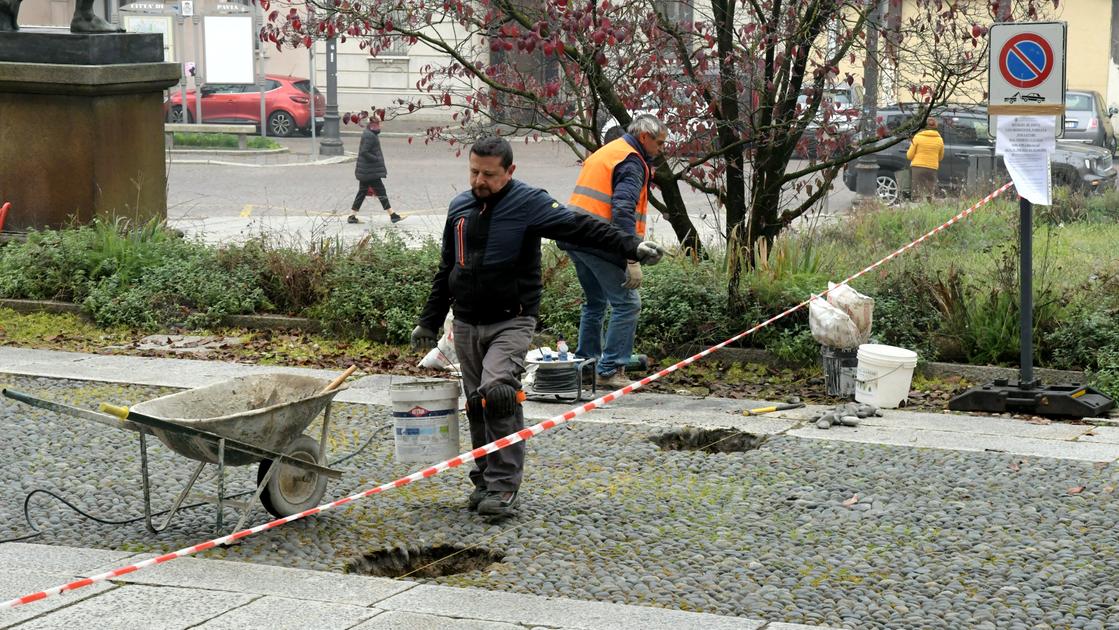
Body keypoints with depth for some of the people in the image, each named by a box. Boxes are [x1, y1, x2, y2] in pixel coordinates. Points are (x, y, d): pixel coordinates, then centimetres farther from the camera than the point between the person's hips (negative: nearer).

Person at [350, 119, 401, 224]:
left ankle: (352, 216, 13)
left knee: (362, 192, 12)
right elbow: (364, 152, -25)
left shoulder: (369, 134, 13)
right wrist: (377, 159, -18)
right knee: (381, 192, -4)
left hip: (365, 171, 10)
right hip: (370, 171, -10)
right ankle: (392, 215, 2)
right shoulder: (369, 136, -20)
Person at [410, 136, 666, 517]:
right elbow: (447, 269, 20)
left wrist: (631, 246, -33)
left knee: (498, 392, -24)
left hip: (511, 323, -6)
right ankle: (485, 481, 22)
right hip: (466, 325, 6)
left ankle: (503, 485, -16)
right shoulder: (460, 207, 11)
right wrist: (429, 322, 21)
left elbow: (579, 228, -20)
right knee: (477, 406, 9)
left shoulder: (528, 204, -8)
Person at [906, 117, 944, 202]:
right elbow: (940, 157, 14)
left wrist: (912, 146, 18)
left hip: (917, 168, -2)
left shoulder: (918, 137, -3)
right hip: (932, 169, 2)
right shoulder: (939, 139, 3)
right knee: (929, 196, 7)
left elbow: (909, 156, 0)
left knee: (918, 195, -1)